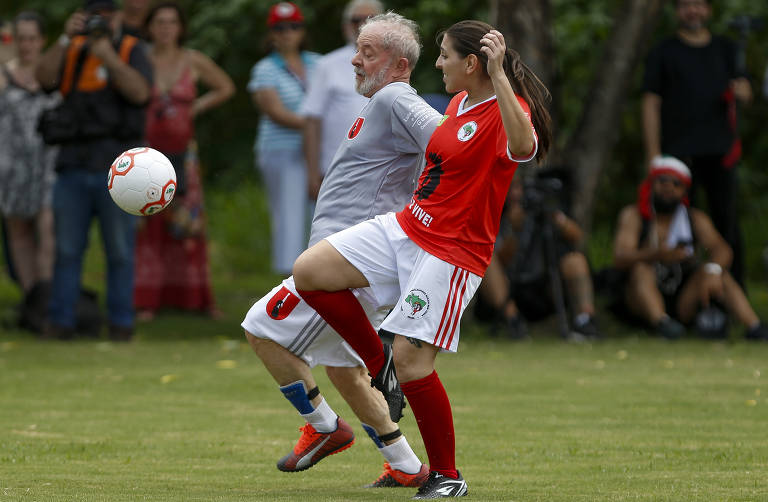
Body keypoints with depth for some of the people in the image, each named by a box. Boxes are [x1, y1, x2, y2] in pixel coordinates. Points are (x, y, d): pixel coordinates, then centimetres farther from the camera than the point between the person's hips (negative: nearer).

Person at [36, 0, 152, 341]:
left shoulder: (131, 51, 6)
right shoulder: (71, 53, 13)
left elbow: (139, 92, -10)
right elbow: (45, 77, -5)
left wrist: (108, 57, -16)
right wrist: (66, 39, -14)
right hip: (74, 167, 2)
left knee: (119, 250, -1)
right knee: (67, 248, 1)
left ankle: (121, 322, 3)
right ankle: (61, 321, 4)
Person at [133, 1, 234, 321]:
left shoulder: (194, 62, 5)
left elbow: (225, 88, 19)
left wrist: (197, 107, 8)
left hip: (181, 152, 2)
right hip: (146, 149, -2)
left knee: (188, 222, 1)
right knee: (146, 225, -5)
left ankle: (194, 297, 9)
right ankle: (146, 300, -3)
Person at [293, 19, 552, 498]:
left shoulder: (506, 110, -16)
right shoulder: (459, 102, 11)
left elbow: (523, 147, -42)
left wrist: (497, 76, -46)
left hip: (452, 252, -9)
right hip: (406, 226, 9)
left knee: (412, 362, -12)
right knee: (309, 272, -4)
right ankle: (379, 364, 13)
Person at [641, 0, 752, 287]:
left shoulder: (725, 50, 17)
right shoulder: (664, 53, 9)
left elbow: (745, 93, 12)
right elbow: (651, 104, 4)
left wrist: (740, 91, -15)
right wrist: (653, 155, -5)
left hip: (720, 151, 2)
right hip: (679, 152, -2)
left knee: (726, 220, -1)